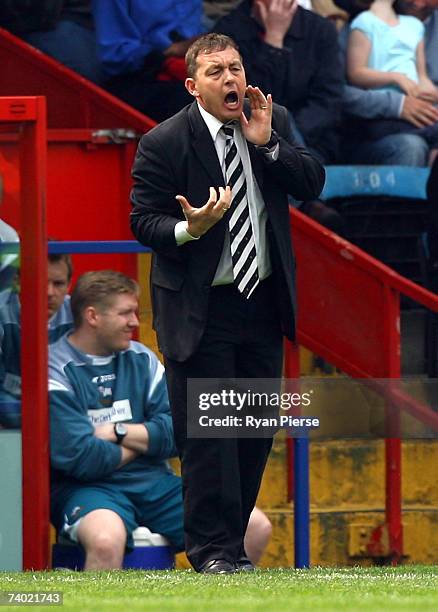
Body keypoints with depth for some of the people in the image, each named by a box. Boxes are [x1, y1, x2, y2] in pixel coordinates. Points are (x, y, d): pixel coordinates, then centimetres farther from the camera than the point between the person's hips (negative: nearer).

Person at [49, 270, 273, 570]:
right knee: (106, 540, -43)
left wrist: (118, 432, -8)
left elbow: (178, 432, 6)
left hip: (153, 481, 7)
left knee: (256, 527, -9)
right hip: (89, 488, -6)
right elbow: (81, 458, -17)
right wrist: (143, 440, -1)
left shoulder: (141, 359, 13)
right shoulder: (56, 370, -8)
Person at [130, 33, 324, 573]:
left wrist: (267, 143, -13)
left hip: (264, 300, 5)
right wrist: (188, 230, -29)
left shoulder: (272, 123, 5)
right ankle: (212, 548, 0)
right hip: (199, 307, -5)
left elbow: (312, 184, -1)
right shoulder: (163, 143, -10)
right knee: (205, 432, -6)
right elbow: (142, 220, -9)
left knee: (258, 428, 10)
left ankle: (233, 536, 21)